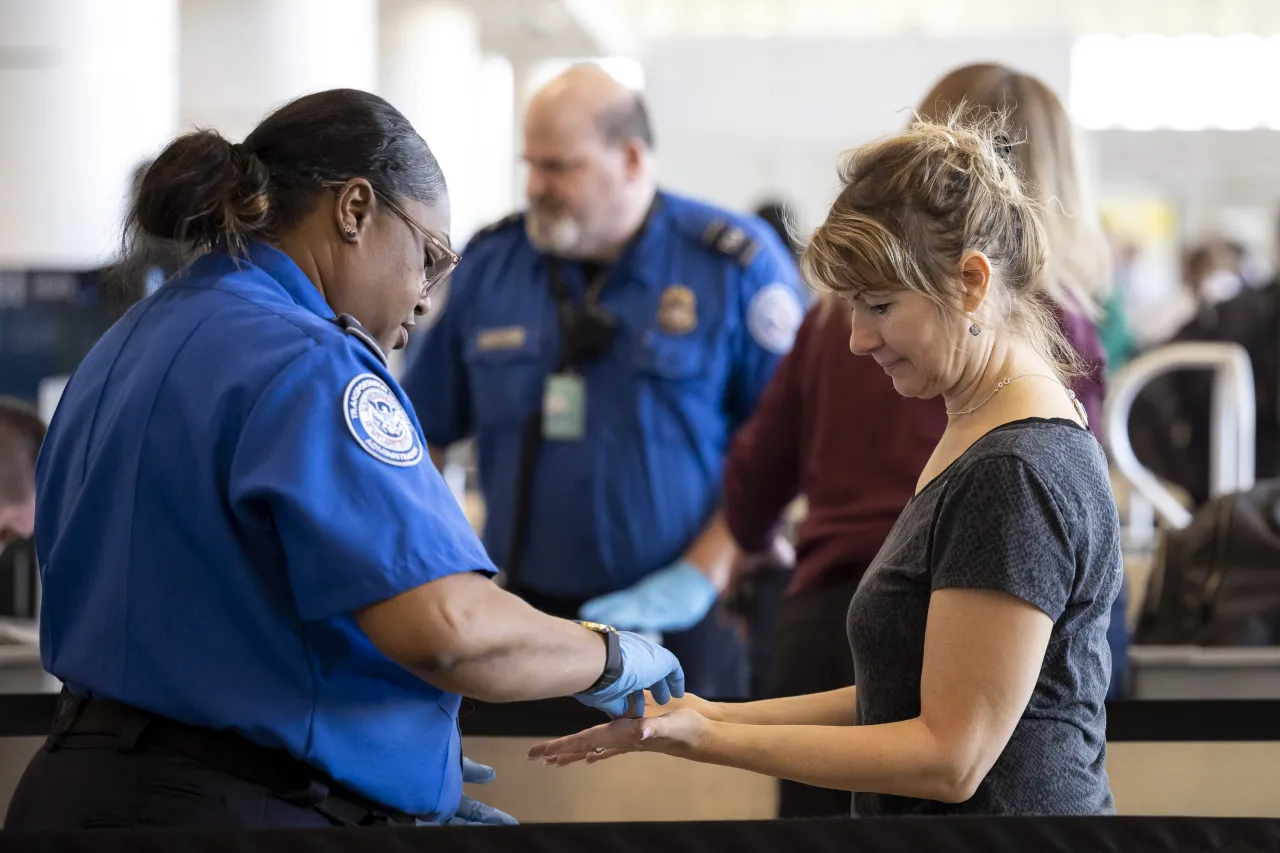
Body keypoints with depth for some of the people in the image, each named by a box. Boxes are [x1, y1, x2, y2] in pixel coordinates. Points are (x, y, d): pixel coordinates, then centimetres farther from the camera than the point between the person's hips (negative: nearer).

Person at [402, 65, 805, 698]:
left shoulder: (735, 265, -4)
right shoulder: (489, 264, 6)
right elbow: (424, 432, 14)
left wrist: (700, 575, -12)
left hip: (677, 622, -2)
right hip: (523, 611, 3)